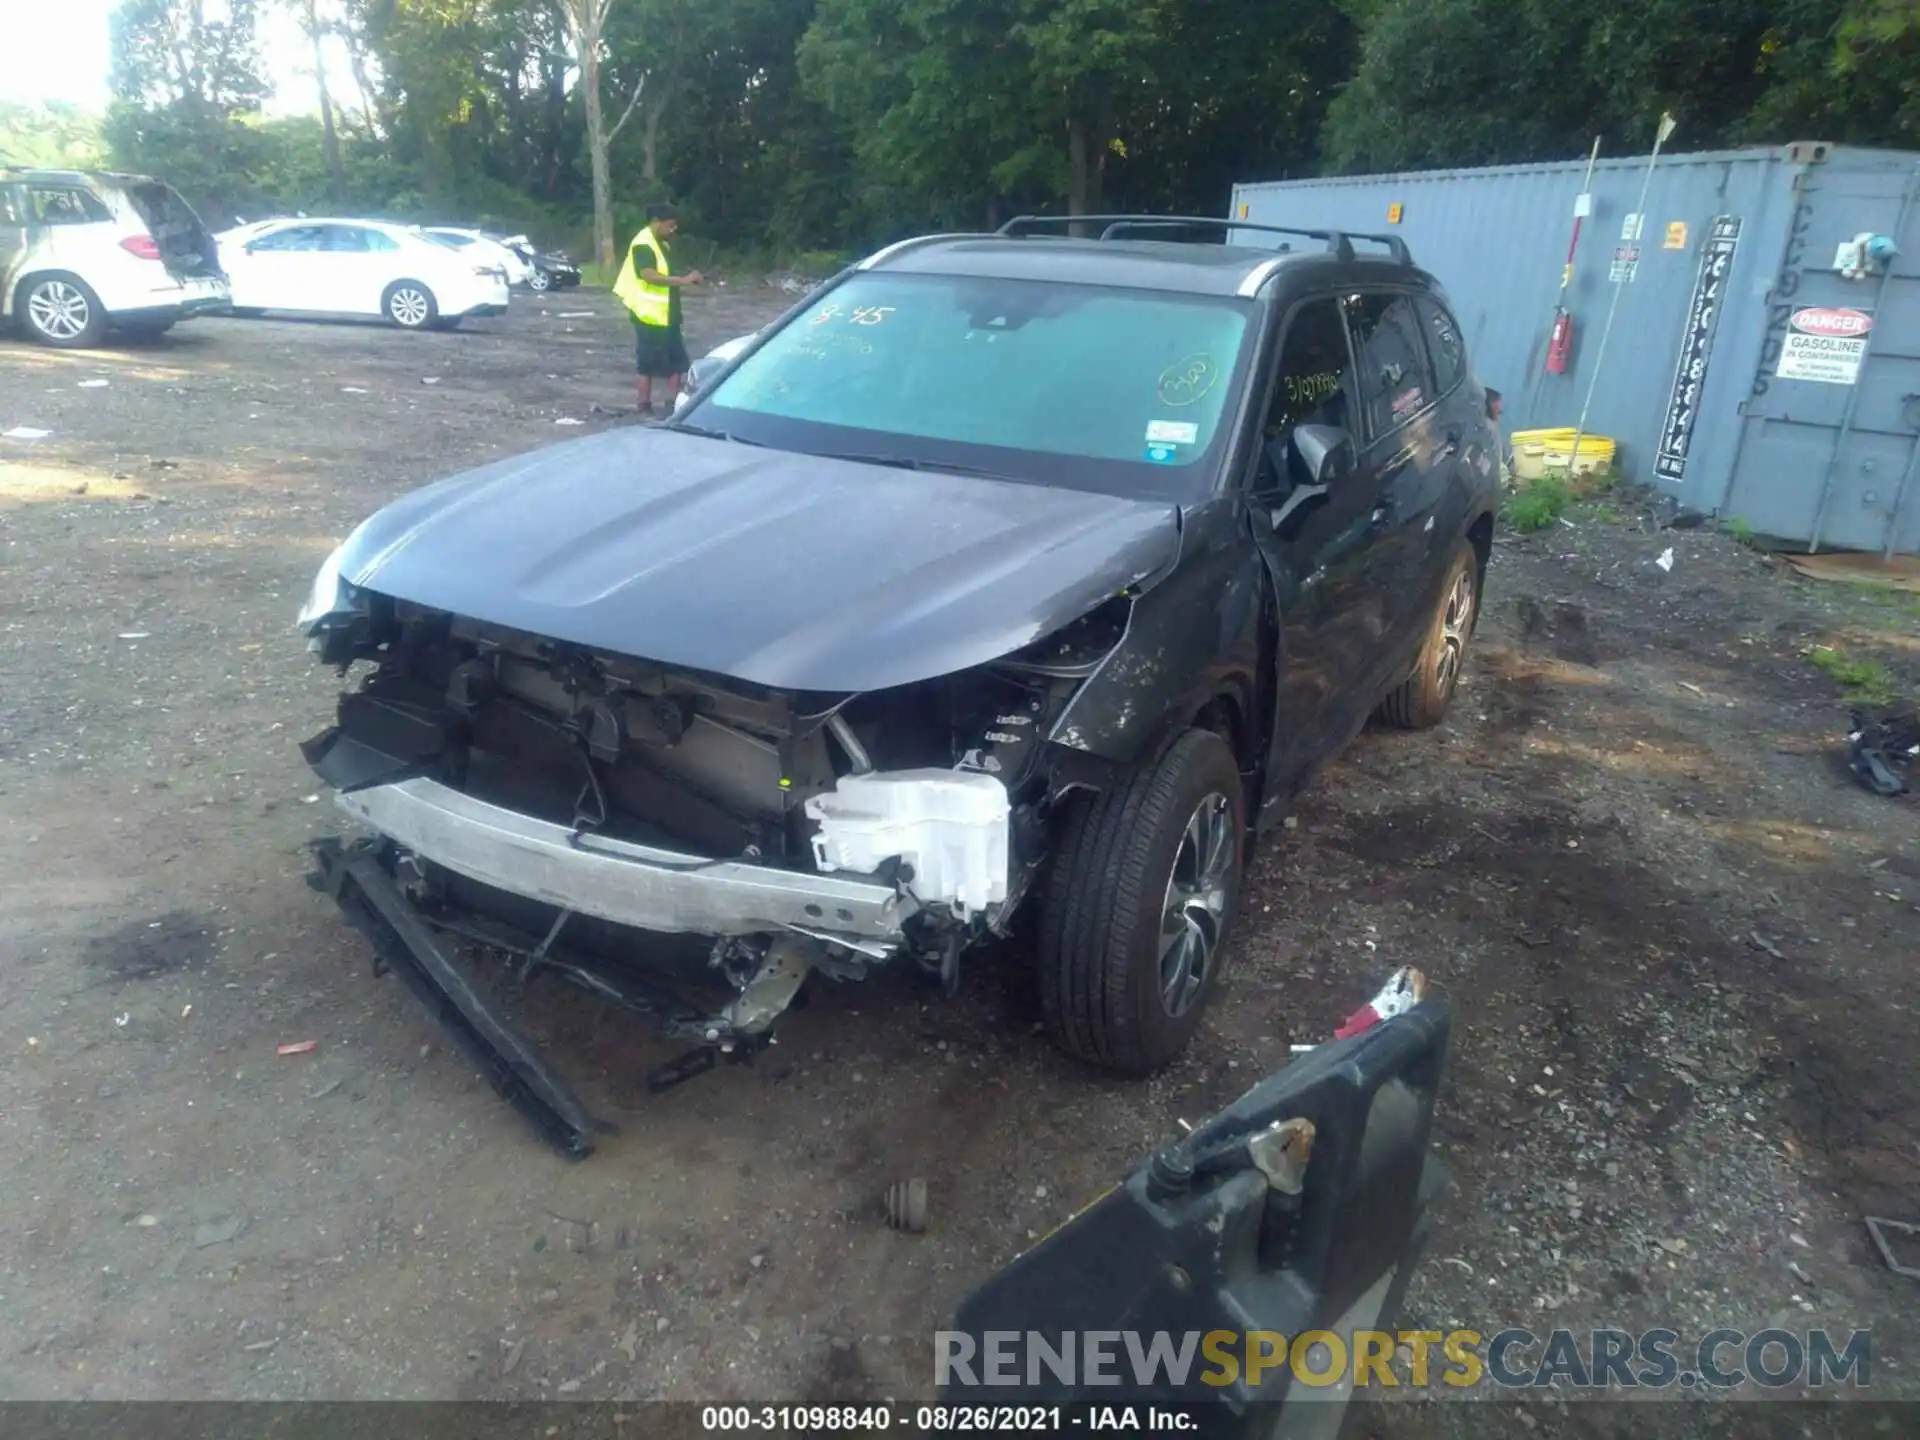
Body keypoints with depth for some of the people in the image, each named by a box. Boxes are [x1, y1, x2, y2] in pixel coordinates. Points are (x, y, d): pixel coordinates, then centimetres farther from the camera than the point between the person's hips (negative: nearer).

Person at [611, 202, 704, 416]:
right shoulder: (643, 245, -14)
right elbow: (650, 276, -28)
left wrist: (687, 278, 11)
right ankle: (645, 410, 4)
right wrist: (684, 280, -30)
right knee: (647, 365, -2)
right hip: (649, 317, -9)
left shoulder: (662, 244, 16)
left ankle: (672, 407, 16)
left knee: (676, 363, 9)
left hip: (668, 316, 9)